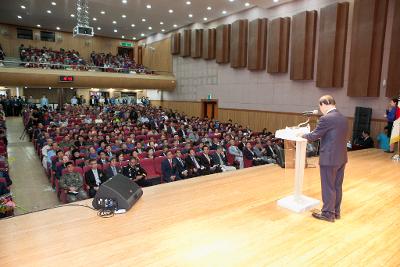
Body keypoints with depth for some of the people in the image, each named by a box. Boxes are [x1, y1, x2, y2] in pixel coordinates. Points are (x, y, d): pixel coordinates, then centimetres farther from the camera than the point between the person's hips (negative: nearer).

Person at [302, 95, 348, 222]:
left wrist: (303, 135, 5)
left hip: (329, 159, -8)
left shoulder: (326, 119, -19)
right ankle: (336, 211, 30)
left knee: (328, 187, 5)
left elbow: (313, 136, -13)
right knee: (337, 186, 17)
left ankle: (328, 213, 17)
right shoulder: (343, 118, 7)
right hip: (341, 158, 8)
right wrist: (321, 135, 19)